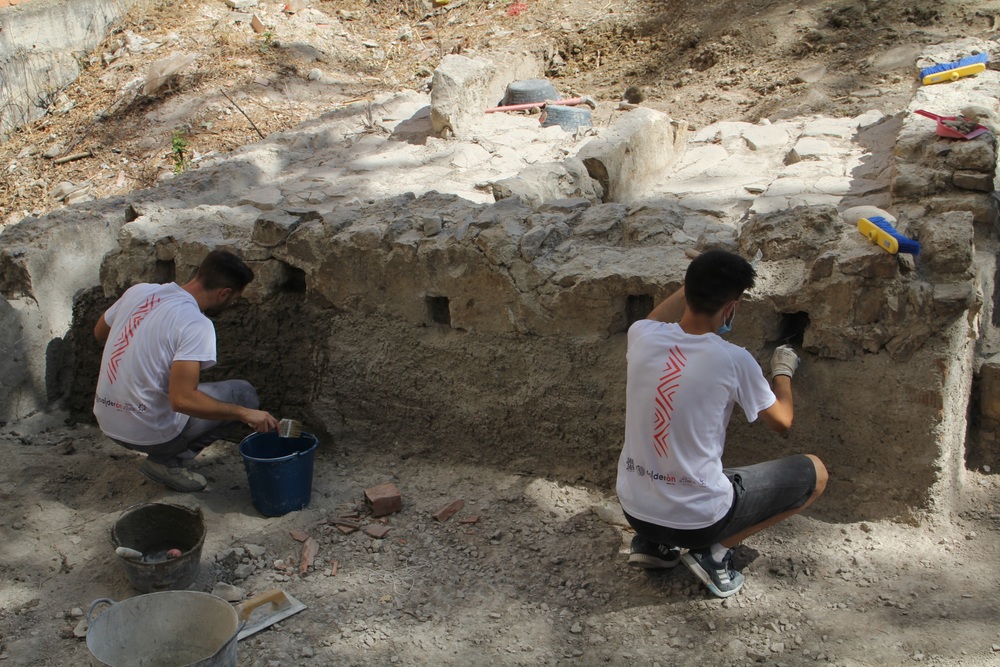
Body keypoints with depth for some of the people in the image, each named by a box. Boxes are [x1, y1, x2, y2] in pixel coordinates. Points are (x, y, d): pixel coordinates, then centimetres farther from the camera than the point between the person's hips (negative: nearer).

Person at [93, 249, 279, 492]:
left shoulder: (139, 290, 1)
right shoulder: (197, 325, -22)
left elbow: (100, 332, 19)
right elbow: (183, 400, -30)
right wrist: (245, 414, -21)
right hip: (147, 433, -8)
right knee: (243, 393, 3)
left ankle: (164, 454, 14)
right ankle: (167, 461, 0)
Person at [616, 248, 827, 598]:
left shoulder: (641, 336, -10)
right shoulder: (733, 360, -20)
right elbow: (781, 421, 0)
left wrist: (698, 282, 25)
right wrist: (783, 370, 17)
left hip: (634, 509, 5)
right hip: (697, 520, -5)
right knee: (814, 472, 12)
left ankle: (652, 542, 20)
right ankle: (715, 550, 3)